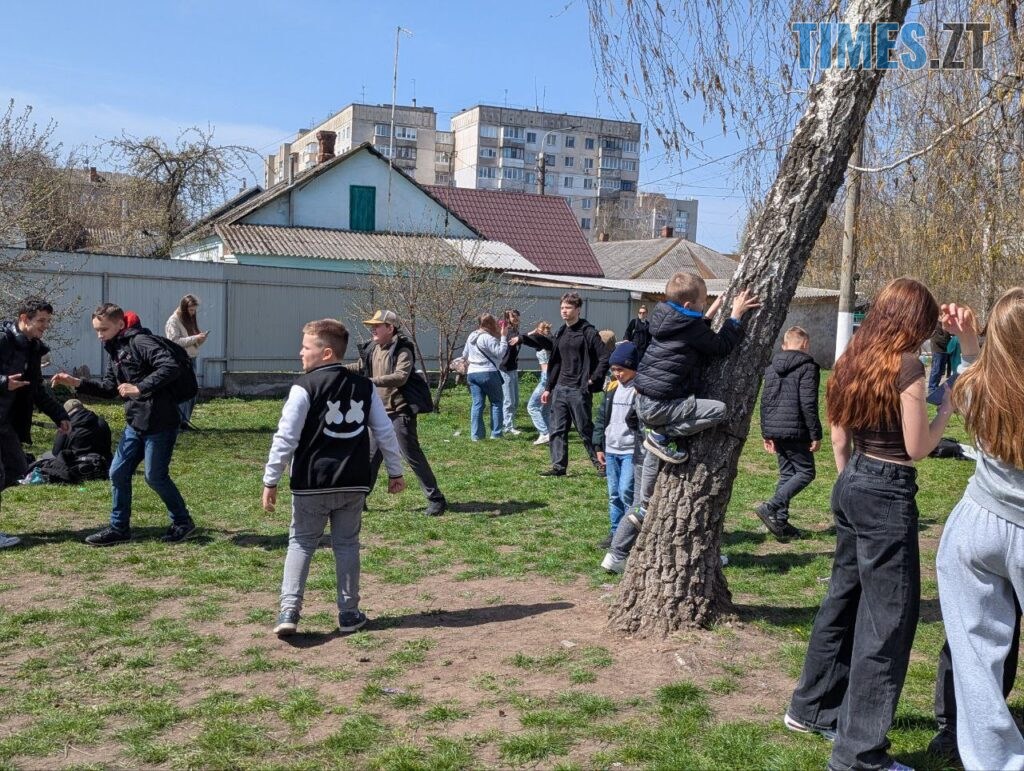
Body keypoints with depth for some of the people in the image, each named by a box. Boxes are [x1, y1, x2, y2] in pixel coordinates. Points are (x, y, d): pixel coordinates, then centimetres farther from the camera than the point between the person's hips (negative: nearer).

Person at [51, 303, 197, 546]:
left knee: (155, 476, 0)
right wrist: (77, 383, 10)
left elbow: (171, 367, -27)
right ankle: (119, 528, 22)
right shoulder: (114, 352, 15)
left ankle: (183, 523, 18)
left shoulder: (140, 341, -14)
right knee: (118, 473, 10)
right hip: (135, 423, 9)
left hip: (160, 423, -9)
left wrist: (139, 388, -28)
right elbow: (109, 388, 21)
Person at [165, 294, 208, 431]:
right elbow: (174, 341, -18)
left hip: (191, 359, 8)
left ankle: (185, 421, 15)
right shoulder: (173, 321, -7)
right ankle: (182, 422, -9)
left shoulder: (192, 320, 17)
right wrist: (194, 338, -20)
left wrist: (202, 338, -1)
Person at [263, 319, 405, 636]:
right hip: (354, 484, 4)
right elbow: (385, 432, 7)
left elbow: (286, 437, -11)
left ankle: (289, 611, -2)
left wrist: (271, 480, -5)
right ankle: (349, 613, 17)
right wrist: (395, 471, 16)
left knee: (300, 544, 8)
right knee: (347, 545, 13)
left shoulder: (304, 387, -9)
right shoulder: (365, 387, 5)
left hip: (311, 484, -3)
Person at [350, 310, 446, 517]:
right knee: (372, 455, 13)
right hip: (380, 411, 7)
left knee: (412, 454, -5)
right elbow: (361, 367, 27)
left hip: (400, 411, -7)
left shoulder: (403, 350, -15)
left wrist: (372, 381, -36)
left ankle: (436, 499, 3)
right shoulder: (372, 348, 8)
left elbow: (400, 377, -30)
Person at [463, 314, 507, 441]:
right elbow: (500, 353, -14)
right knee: (496, 402, 6)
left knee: (477, 403, 5)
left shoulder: (471, 336, 12)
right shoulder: (488, 338, -14)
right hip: (488, 373, -7)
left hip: (472, 373, 7)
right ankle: (496, 433, 4)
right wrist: (503, 337, -9)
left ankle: (475, 434, 0)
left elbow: (465, 354, 21)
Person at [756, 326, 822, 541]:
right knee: (805, 472, 2)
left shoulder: (772, 367, 13)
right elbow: (808, 404, -15)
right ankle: (770, 507, -14)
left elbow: (764, 401, 15)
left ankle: (780, 521, 12)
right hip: (795, 431, -7)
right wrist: (815, 435, -10)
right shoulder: (807, 367, -8)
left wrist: (766, 433, 20)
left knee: (786, 473, 15)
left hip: (774, 430, 7)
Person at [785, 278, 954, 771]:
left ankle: (812, 708, 33)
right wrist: (948, 408, 1)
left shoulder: (852, 362, 8)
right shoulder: (907, 367, -14)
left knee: (843, 597, 20)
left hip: (851, 485, 8)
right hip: (888, 494, -8)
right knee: (888, 617, -1)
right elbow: (916, 449, -13)